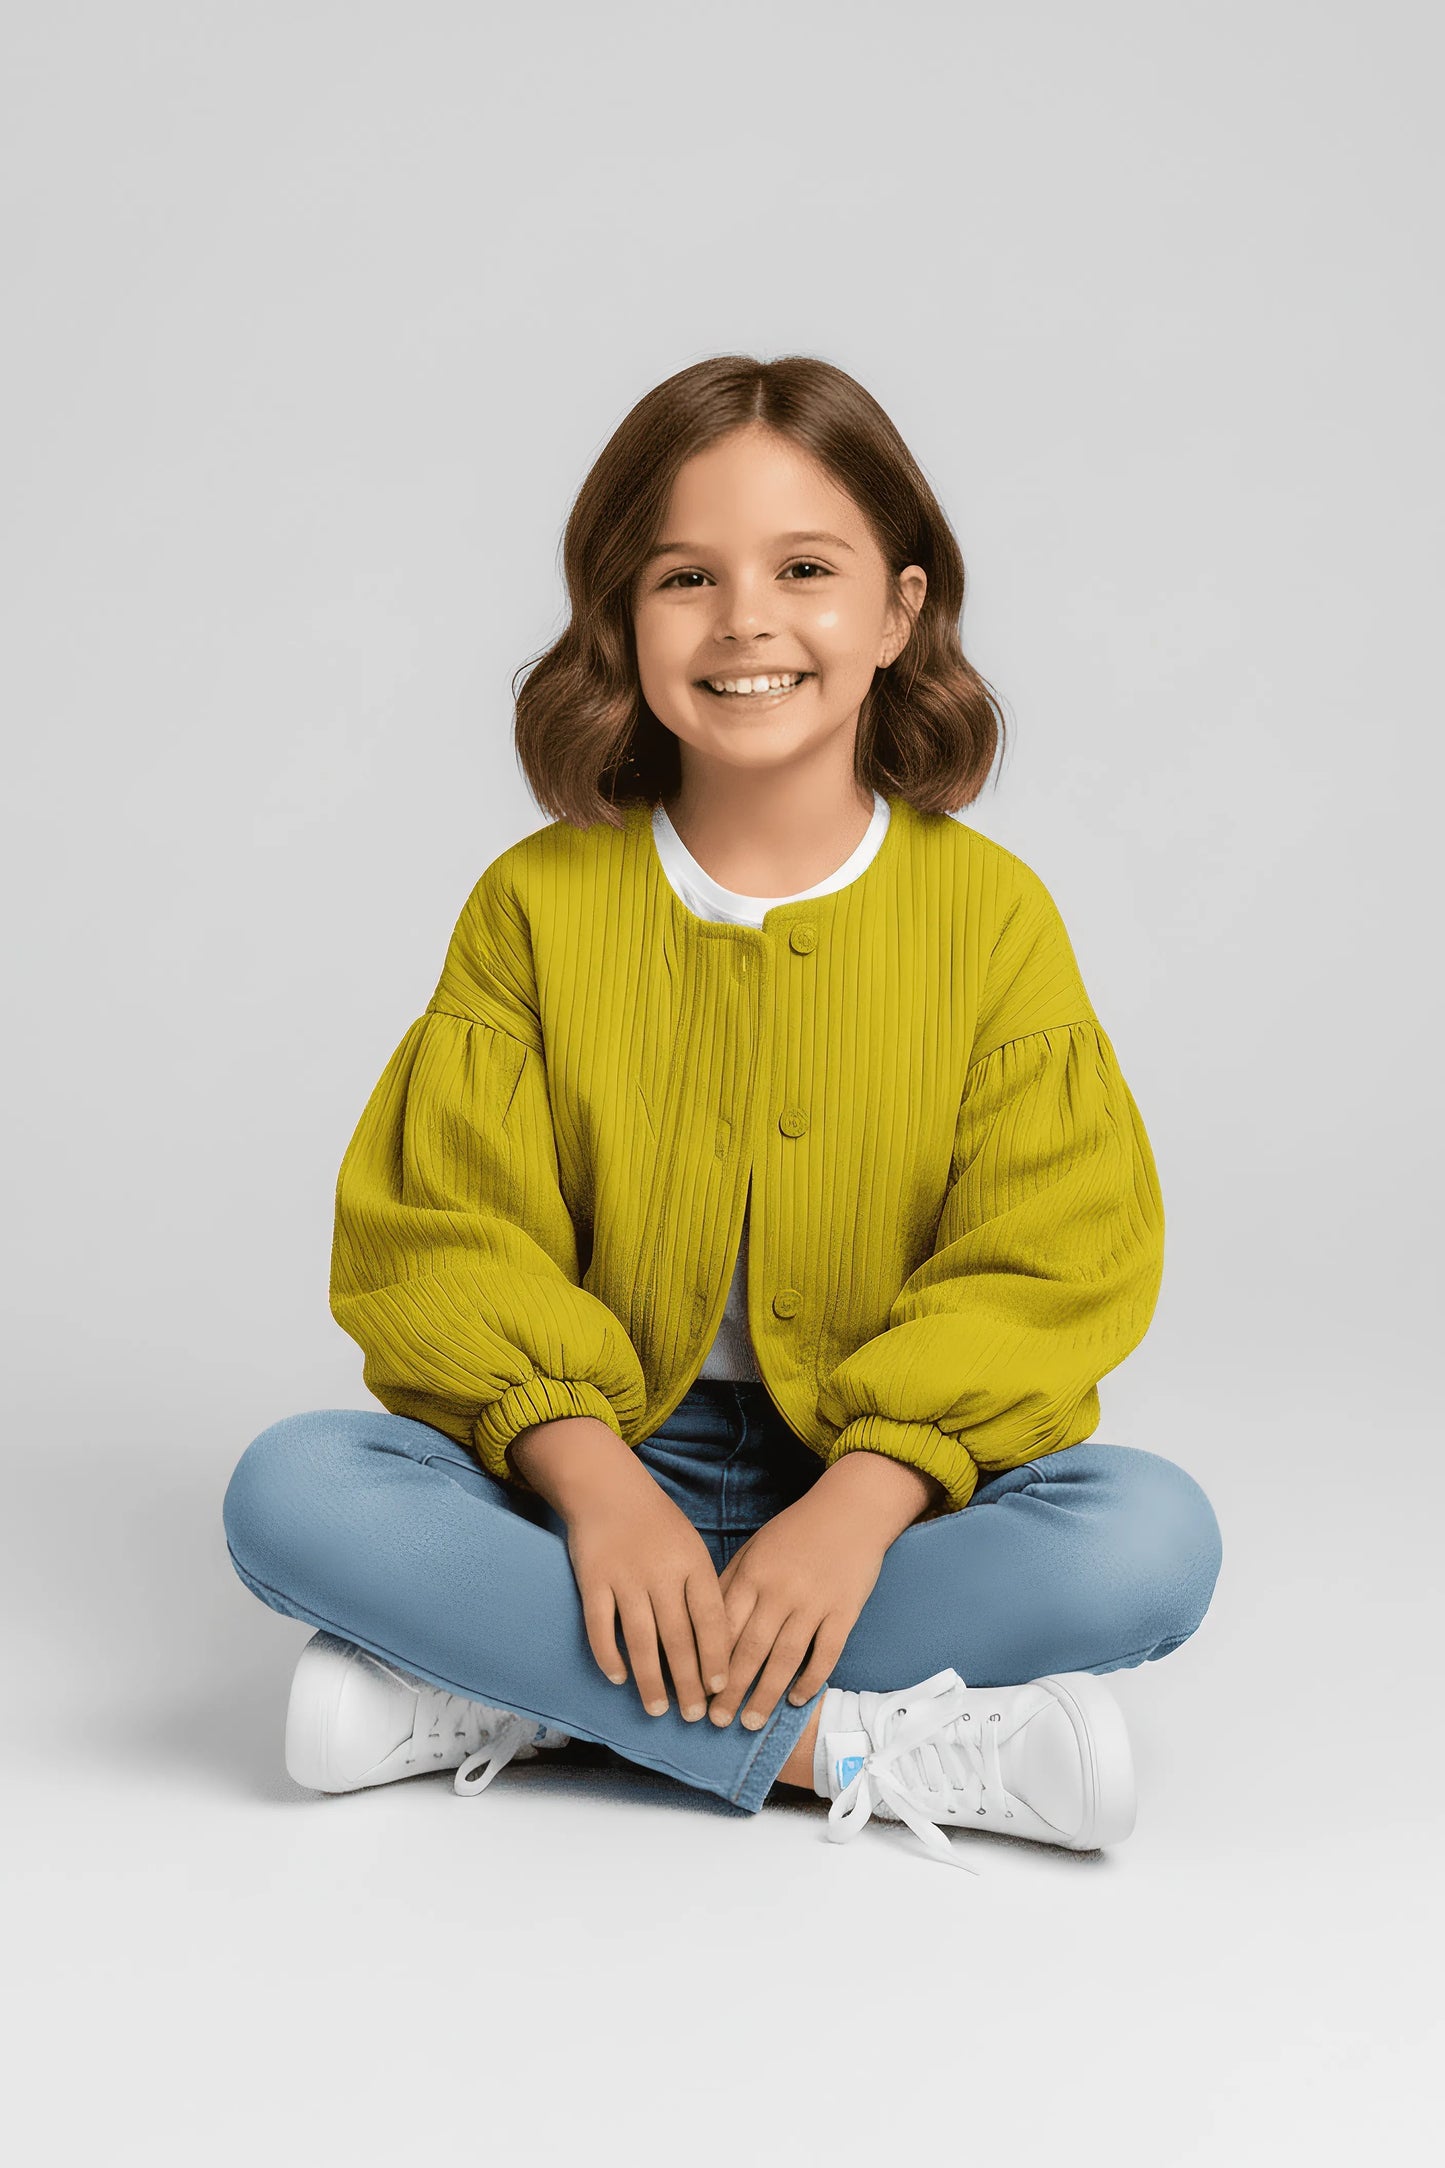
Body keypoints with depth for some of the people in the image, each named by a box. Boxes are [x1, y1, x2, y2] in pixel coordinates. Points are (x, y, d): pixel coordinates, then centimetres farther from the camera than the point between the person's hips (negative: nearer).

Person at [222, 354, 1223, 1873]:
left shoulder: (989, 914, -2)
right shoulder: (538, 904, 0)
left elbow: (1054, 1266, -7)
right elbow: (445, 1236, -6)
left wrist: (860, 1505, -23)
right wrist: (591, 1479, -23)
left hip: (891, 1480, 0)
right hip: (590, 1470, 0)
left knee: (1153, 1534, -29)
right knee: (289, 1491, -25)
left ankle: (503, 1699, -24)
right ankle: (848, 1747, -27)